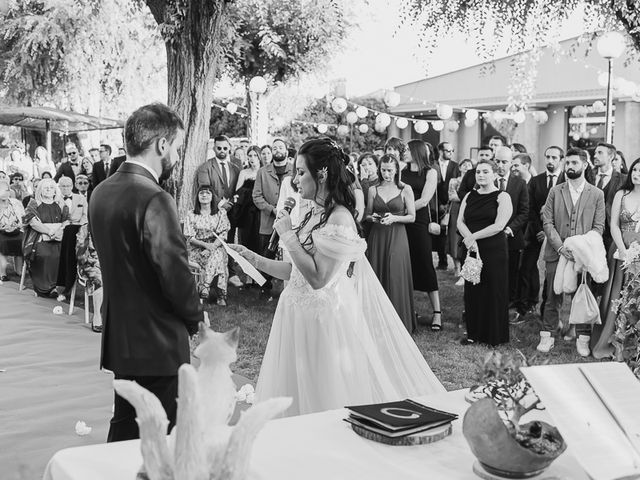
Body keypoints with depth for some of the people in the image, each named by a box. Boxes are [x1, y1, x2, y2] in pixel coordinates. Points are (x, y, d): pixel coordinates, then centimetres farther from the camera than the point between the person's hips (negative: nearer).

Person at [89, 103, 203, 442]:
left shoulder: (100, 192, 5)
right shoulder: (155, 200, -22)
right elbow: (175, 274, -21)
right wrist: (195, 318, -4)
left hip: (117, 335, 8)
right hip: (157, 342, -8)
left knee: (125, 426, 21)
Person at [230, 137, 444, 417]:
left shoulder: (339, 218, -17)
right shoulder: (312, 213, 8)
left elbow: (318, 278, -22)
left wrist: (288, 235, -16)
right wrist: (254, 259, 7)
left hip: (324, 319, -8)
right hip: (298, 315, 8)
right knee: (292, 397, 15)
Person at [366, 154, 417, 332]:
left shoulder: (405, 189, 1)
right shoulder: (373, 190, 8)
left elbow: (412, 217, 0)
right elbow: (367, 215, 15)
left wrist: (394, 218, -14)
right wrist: (372, 217, -7)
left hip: (397, 238, -2)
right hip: (376, 238, 2)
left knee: (396, 279, -2)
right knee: (376, 277, 2)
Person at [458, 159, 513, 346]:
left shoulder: (502, 197, -4)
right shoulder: (470, 196, 11)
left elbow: (499, 226, -14)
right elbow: (460, 222, 4)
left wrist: (473, 236, -14)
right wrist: (469, 239, -14)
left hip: (494, 251, -5)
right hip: (472, 250, 5)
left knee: (494, 291, 2)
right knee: (472, 291, 7)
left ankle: (495, 336, 14)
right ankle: (474, 333, 19)